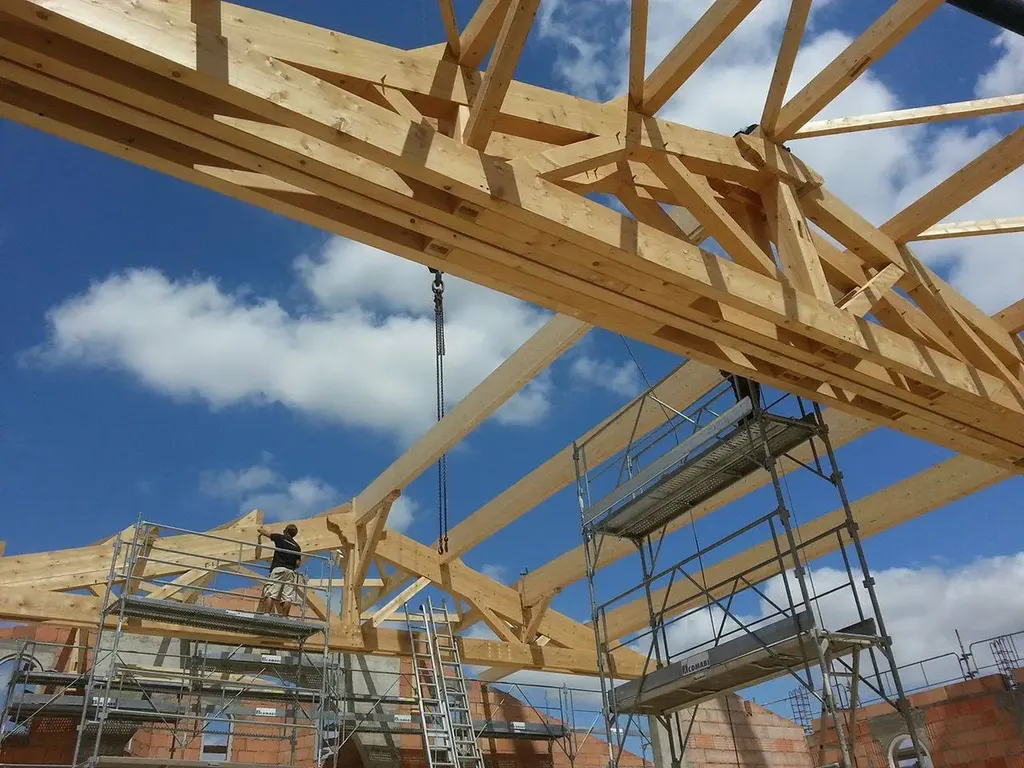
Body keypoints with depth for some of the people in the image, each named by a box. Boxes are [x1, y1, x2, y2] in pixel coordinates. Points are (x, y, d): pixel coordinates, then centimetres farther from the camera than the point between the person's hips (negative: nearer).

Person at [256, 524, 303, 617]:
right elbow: (298, 564, 12)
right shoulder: (297, 546, 17)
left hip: (278, 568, -3)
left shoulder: (280, 538, 8)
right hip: (291, 571, 4)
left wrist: (261, 529, 40)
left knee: (270, 593, -10)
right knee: (288, 597, -3)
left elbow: (262, 531, 17)